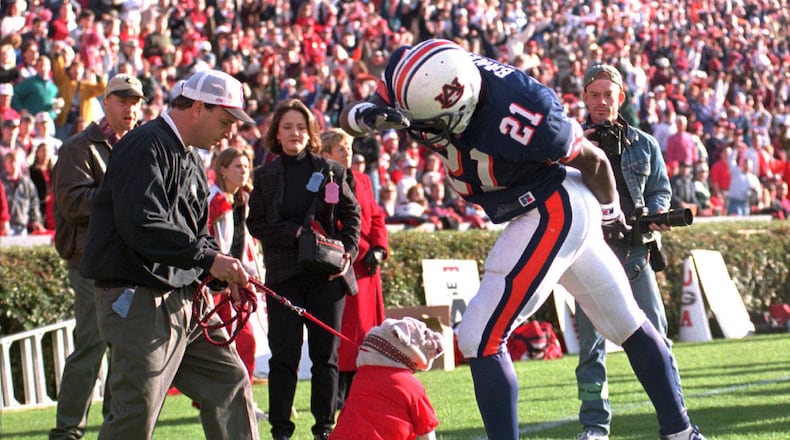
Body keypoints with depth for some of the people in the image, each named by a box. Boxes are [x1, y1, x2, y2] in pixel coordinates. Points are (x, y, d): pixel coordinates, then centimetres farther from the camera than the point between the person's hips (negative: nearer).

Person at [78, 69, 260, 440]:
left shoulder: (191, 160, 19)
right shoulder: (146, 147, -13)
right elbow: (141, 225, -24)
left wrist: (225, 277, 3)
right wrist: (208, 258, -21)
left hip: (184, 297, 10)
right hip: (138, 299, -10)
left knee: (229, 381, 10)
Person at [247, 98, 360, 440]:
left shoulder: (330, 171, 6)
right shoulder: (265, 176, 6)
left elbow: (351, 214, 8)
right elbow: (256, 224, 2)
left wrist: (347, 253, -6)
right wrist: (294, 233, -12)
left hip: (327, 274, 1)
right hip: (284, 275, -1)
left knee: (325, 354, 3)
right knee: (284, 354, -3)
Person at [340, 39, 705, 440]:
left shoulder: (522, 117, -34)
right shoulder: (420, 80, -18)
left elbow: (593, 159, -16)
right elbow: (349, 118, -9)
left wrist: (610, 211, 4)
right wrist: (369, 116, -34)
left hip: (554, 211, -9)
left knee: (480, 338, -12)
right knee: (626, 323, 20)